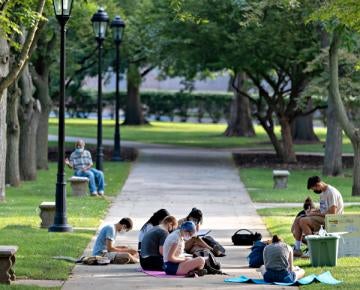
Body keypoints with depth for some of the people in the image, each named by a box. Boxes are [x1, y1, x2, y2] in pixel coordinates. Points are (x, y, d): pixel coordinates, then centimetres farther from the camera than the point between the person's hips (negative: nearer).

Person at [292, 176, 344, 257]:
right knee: (298, 220, 2)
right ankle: (297, 248, -3)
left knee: (303, 221, -24)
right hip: (323, 217, 10)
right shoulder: (323, 193, 14)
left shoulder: (331, 192, -17)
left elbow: (332, 212, -23)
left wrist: (316, 213, -15)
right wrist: (314, 210, 5)